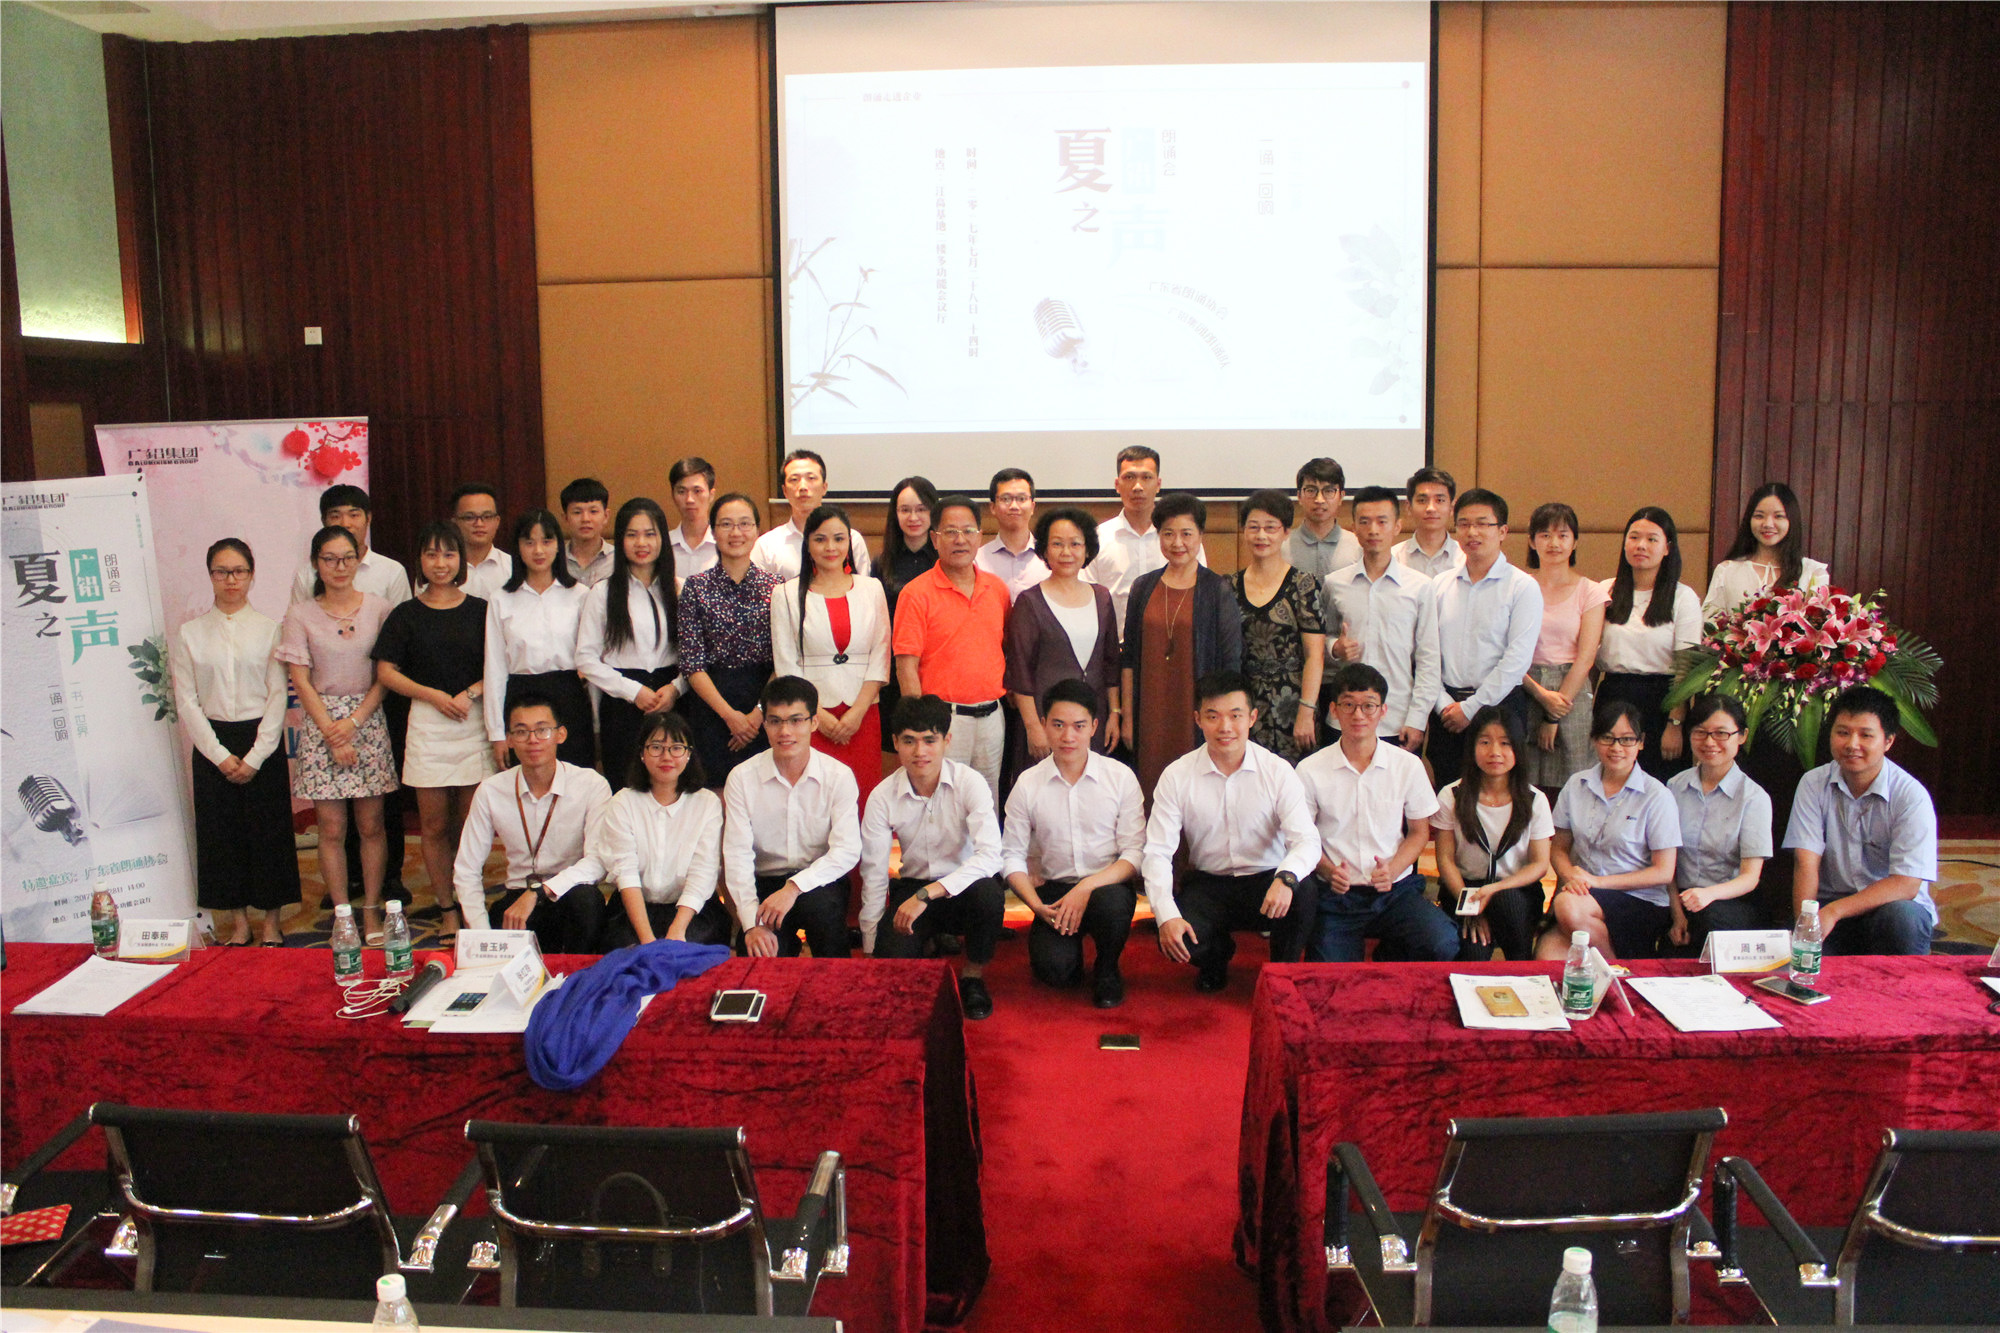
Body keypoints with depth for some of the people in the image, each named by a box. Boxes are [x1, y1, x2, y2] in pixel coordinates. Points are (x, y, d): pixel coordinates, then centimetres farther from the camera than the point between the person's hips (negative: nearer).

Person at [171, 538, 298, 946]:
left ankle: (272, 921, 15)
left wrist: (255, 757, -9)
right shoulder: (189, 633, 4)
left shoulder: (268, 628, 0)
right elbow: (186, 702, 1)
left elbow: (278, 696, -3)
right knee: (222, 832, 5)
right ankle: (239, 922, 17)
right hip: (212, 745, 1)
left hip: (262, 742, -1)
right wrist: (220, 755, -8)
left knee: (268, 830, 2)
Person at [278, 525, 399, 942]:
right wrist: (332, 734, -8)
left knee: (371, 824, 2)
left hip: (368, 720, 0)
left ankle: (371, 912, 12)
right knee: (332, 827, 0)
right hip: (321, 724, 0)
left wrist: (355, 721, -9)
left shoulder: (377, 608, 3)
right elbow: (301, 681, 0)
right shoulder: (301, 615, 3)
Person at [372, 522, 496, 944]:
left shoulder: (479, 611, 7)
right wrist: (433, 695, -8)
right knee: (434, 825, 3)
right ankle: (447, 910, 12)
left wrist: (470, 693, -10)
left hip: (474, 720, 0)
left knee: (471, 823, 1)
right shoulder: (406, 615, 6)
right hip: (426, 724, 0)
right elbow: (386, 671, 4)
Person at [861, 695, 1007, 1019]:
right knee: (892, 957, -27)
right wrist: (871, 950, -4)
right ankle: (930, 942, 13)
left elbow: (990, 856, -28)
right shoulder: (883, 797, -8)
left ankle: (973, 977, -6)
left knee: (988, 893, -36)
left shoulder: (970, 783, -15)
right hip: (912, 888, 1)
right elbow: (874, 875, -4)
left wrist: (928, 894, -36)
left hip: (963, 887, -1)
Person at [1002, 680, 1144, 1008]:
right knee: (1053, 968, -26)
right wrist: (1037, 906, -13)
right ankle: (1069, 941, 13)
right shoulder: (1028, 785, 1)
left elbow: (1135, 852, -7)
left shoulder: (1120, 777, -2)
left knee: (1111, 902, -36)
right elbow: (1012, 856, 3)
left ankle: (1107, 970, -3)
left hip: (1108, 885, 0)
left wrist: (1087, 888, -21)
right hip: (1053, 891, 0)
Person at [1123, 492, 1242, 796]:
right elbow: (1130, 657, 11)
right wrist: (1127, 718, 6)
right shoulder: (1144, 587, 9)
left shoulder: (1218, 590, -1)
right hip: (1150, 715, 3)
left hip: (1198, 713, -3)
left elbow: (1231, 662, -2)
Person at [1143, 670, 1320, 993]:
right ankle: (1217, 957, 13)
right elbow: (1157, 852, -8)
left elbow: (1306, 840, -14)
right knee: (1175, 941, -28)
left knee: (1305, 900, -33)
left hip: (1266, 881, -1)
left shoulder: (1278, 772, -6)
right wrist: (1167, 915, -23)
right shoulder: (1177, 776, -5)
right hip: (1207, 885, 1)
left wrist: (1286, 878, -38)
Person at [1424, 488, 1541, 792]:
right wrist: (1444, 704, -6)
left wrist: (1470, 708, -11)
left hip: (1500, 702, -3)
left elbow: (1517, 659, -9)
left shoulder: (1523, 587, -2)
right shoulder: (1440, 585, 9)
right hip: (1447, 707, 3)